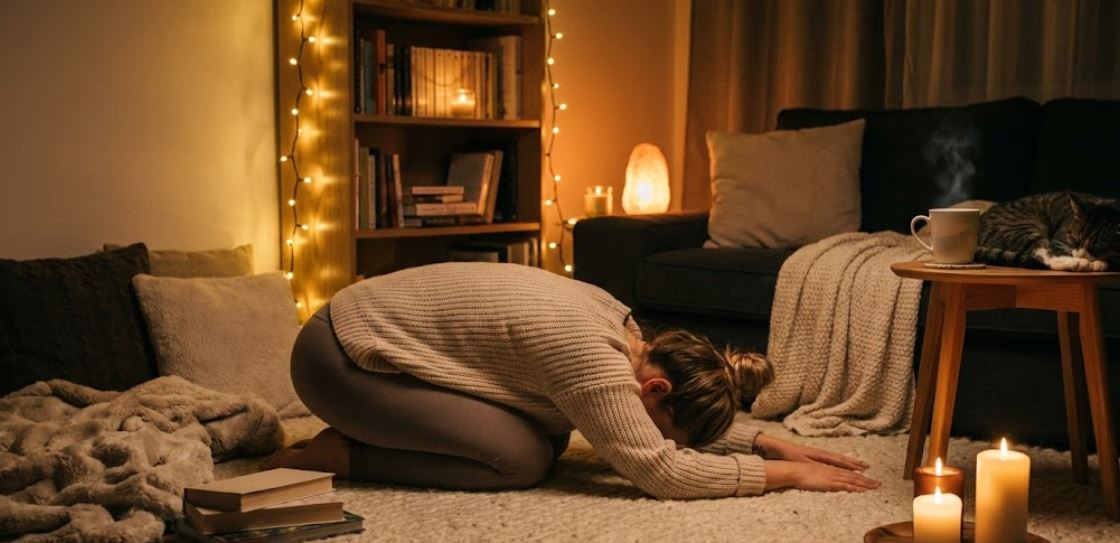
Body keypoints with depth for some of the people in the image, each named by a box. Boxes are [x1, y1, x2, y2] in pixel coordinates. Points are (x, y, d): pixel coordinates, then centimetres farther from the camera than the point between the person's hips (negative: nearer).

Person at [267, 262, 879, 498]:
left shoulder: (615, 322, -2)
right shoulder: (590, 357, -28)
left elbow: (690, 422, 11)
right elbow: (663, 470, -29)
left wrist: (771, 442, 0)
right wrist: (786, 475, -20)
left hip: (379, 321, 9)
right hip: (338, 359, -9)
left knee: (548, 431, 6)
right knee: (523, 459, -17)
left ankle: (369, 429, 15)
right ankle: (337, 455, -5)